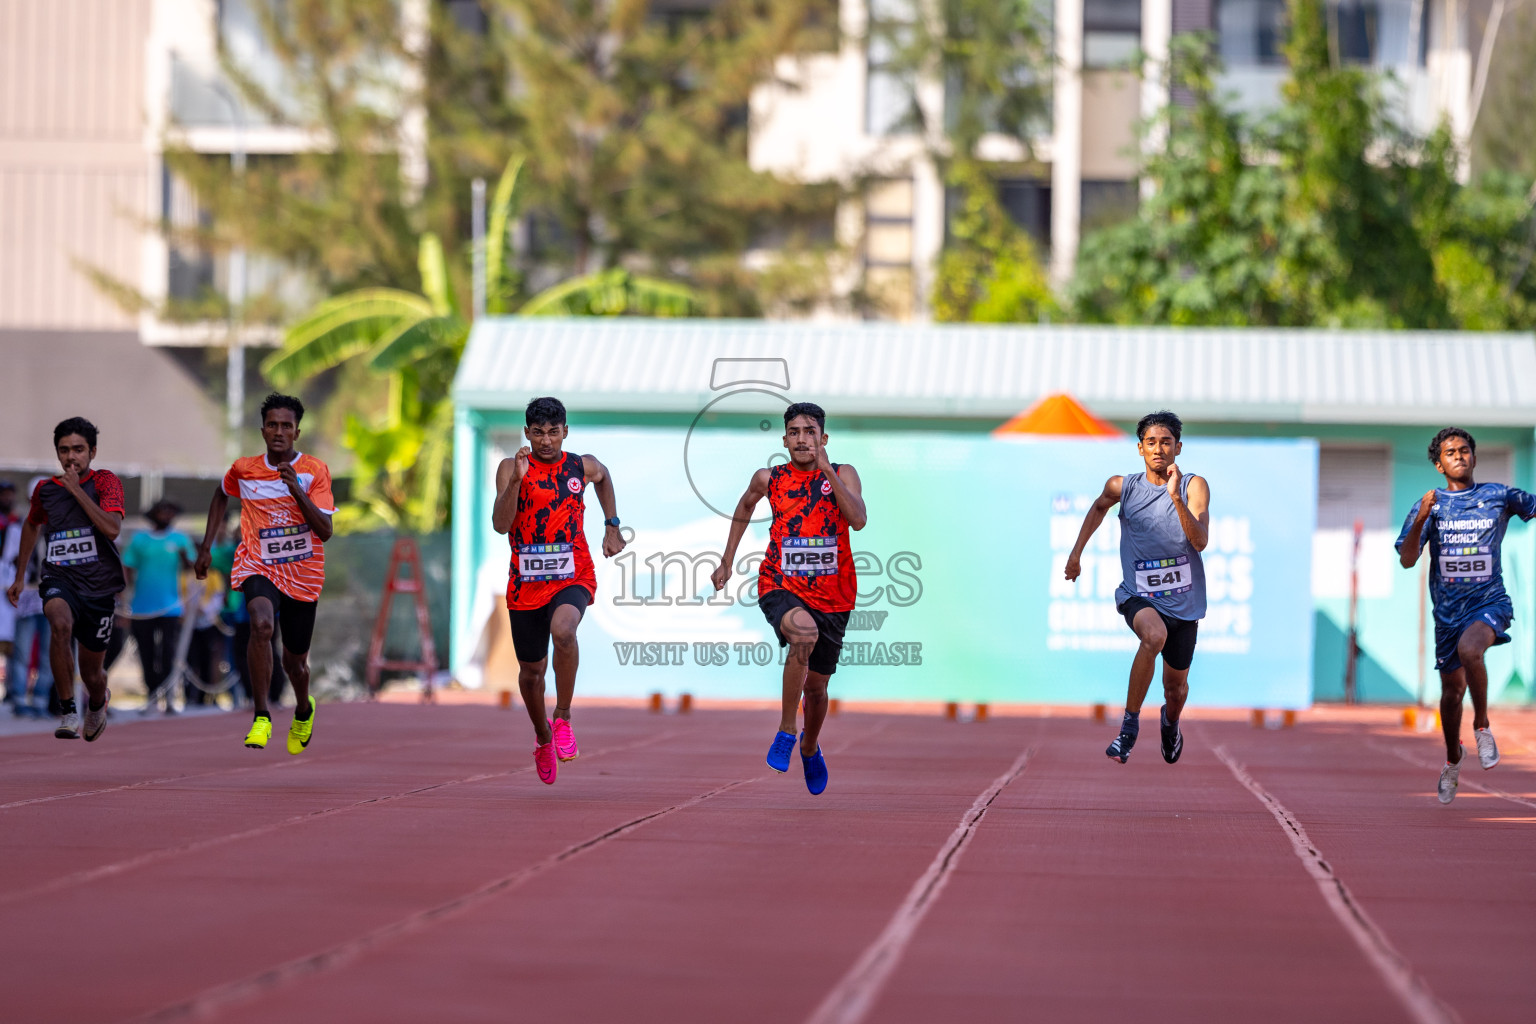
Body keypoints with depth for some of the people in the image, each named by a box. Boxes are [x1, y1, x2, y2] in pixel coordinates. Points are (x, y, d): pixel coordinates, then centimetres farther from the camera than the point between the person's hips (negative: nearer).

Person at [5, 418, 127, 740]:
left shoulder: (106, 483, -5)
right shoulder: (45, 490, 5)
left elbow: (112, 529, -22)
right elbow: (32, 525, 26)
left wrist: (76, 489, -19)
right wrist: (20, 576, 26)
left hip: (99, 586, -1)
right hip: (59, 580, 1)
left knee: (91, 674, 10)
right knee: (60, 623, -36)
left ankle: (97, 702, 50)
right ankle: (67, 713, -30)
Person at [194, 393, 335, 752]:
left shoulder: (314, 471, -6)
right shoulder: (244, 470, 0)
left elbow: (325, 531, -14)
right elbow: (221, 497, 24)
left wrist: (296, 490, -25)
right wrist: (206, 547, 18)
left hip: (302, 576, 1)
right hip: (258, 570, -1)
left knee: (295, 662, 12)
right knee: (261, 625, -33)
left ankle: (304, 710, 48)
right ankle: (261, 717, -26)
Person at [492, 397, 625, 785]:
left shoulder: (583, 466, 0)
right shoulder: (512, 468, -6)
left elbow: (603, 477, 26)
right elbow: (500, 525, -17)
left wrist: (611, 525, 21)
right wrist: (517, 480, -28)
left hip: (573, 576, -1)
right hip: (526, 582, 1)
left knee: (563, 630, -33)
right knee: (531, 669, 12)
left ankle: (563, 718, -17)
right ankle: (542, 736, 41)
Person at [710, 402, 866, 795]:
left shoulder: (843, 475, -2)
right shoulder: (769, 479, 1)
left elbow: (859, 520, -20)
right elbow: (744, 507, 23)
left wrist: (826, 471, -23)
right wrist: (727, 562, 23)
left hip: (831, 595, 1)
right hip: (781, 587, -1)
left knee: (817, 685, 13)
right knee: (804, 631, -36)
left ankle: (810, 748, 46)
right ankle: (786, 732, -25)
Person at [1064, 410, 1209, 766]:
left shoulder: (1194, 486, -9)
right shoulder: (1123, 486, -4)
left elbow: (1200, 541, -22)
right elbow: (1100, 506, 20)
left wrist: (1176, 497, -33)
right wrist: (1076, 553, 20)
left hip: (1183, 601, 1)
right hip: (1138, 595, -1)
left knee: (1176, 687, 13)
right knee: (1154, 635, -36)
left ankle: (1170, 722, 52)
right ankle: (1130, 722, -23)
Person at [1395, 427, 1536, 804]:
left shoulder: (1499, 497, -2)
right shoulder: (1430, 505, -1)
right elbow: (1407, 560, -9)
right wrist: (1420, 520, -25)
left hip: (1490, 602, -2)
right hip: (1448, 610, 2)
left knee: (1469, 649, -34)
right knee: (1452, 690, 12)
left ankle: (1482, 726, -13)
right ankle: (1453, 759, 38)